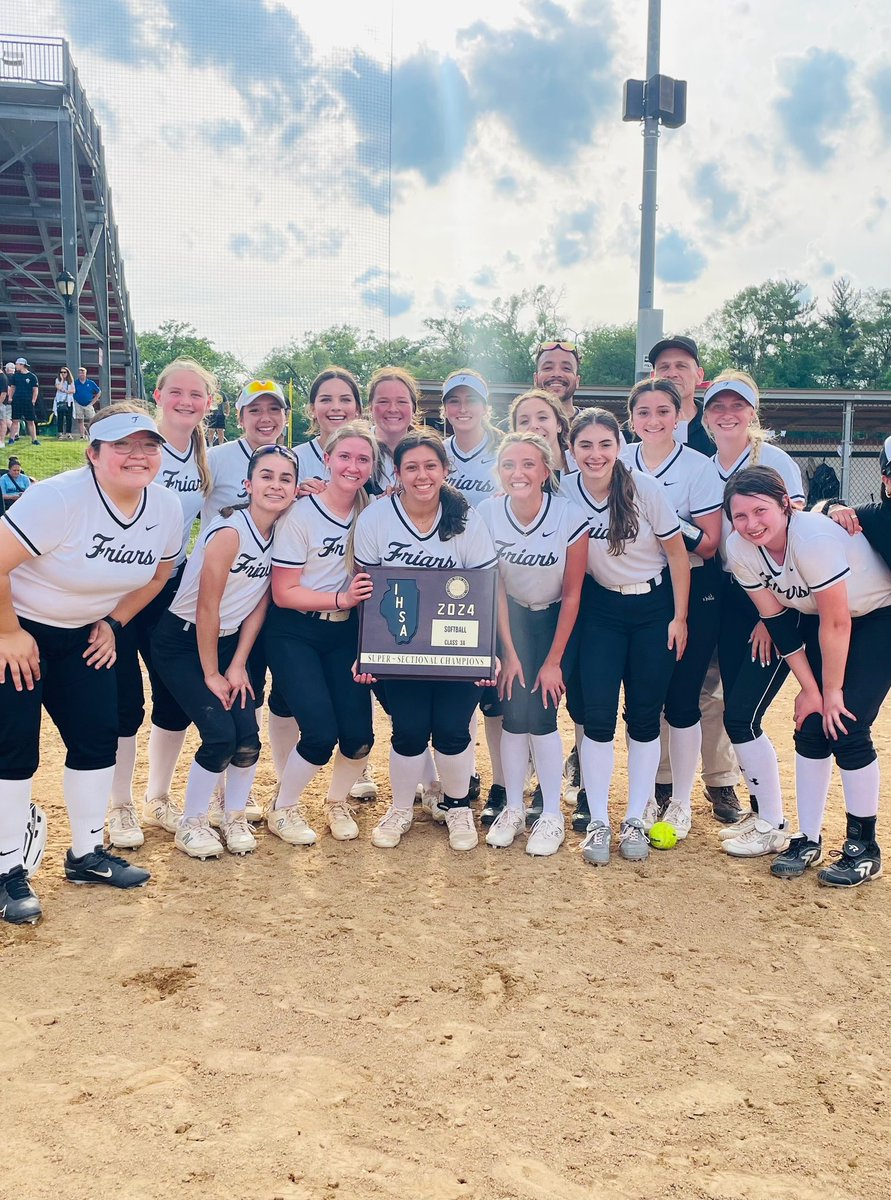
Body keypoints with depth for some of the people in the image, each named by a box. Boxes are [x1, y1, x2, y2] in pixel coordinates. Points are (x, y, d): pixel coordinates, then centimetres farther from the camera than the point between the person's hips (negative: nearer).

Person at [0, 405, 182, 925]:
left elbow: (157, 573, 10)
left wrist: (113, 622, 2)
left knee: (98, 737, 4)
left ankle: (87, 854, 21)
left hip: (82, 636, 6)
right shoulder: (60, 498, -29)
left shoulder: (166, 509, -8)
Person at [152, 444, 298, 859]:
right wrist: (211, 674, -13)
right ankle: (191, 824, 8)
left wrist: (238, 665, -3)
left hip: (225, 639, 6)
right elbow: (206, 609, -20)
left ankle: (234, 817, 18)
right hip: (182, 641, -6)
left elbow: (260, 603, 1)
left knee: (247, 739, -5)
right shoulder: (230, 531, -24)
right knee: (220, 736, -14)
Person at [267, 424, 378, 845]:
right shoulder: (300, 515, -12)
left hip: (345, 634, 4)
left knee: (358, 735, -7)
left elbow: (374, 576, 11)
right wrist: (341, 598, -22)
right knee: (321, 734, -15)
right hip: (294, 634, -4)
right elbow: (283, 592, -12)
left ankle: (337, 801, 25)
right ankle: (283, 810, 13)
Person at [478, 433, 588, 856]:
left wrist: (553, 661, -11)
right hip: (511, 617, 2)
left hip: (555, 620, -2)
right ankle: (513, 809, 10)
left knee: (540, 714, -9)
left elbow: (572, 594, -14)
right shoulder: (487, 514, -18)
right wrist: (509, 653, -7)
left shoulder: (570, 518, -23)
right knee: (514, 713, -7)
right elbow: (495, 587, -7)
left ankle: (552, 815, 7)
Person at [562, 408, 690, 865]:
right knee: (597, 714, -6)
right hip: (601, 609, 1)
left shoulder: (645, 488, -16)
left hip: (654, 608, -1)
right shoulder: (564, 493, -10)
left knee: (644, 715, 2)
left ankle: (635, 820, 15)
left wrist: (679, 618, -6)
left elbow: (677, 553, -7)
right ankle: (597, 822, 7)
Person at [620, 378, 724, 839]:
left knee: (681, 699, 2)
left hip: (692, 593, -3)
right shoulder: (618, 462, 1)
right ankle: (645, 798, 24)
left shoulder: (699, 468, -8)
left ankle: (681, 802, 19)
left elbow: (708, 543, -10)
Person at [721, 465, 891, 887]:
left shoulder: (815, 539, -34)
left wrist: (831, 693, -15)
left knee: (844, 728, -13)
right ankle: (808, 840, 12)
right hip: (813, 615, 6)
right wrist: (810, 689, -7)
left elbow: (837, 623, -26)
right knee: (811, 730, -1)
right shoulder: (739, 549, -16)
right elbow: (777, 620, -7)